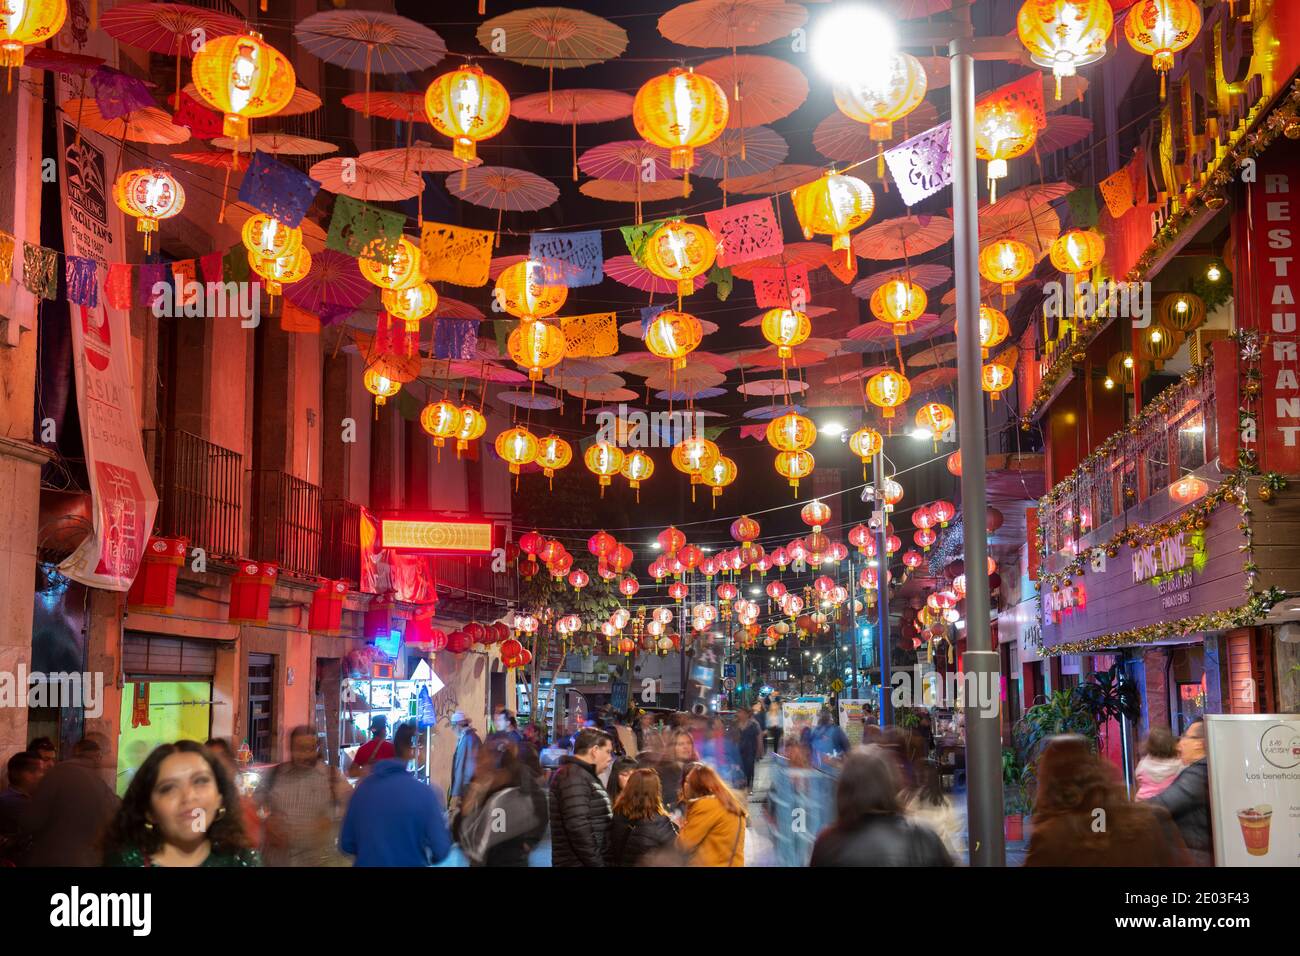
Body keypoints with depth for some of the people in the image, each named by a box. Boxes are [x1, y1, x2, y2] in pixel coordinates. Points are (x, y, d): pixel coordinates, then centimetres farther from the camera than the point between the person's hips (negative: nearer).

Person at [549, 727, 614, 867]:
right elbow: (578, 826, -24)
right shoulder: (573, 776, -15)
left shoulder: (585, 775, 18)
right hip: (578, 863, -10)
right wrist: (596, 863, -19)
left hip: (588, 861, 10)